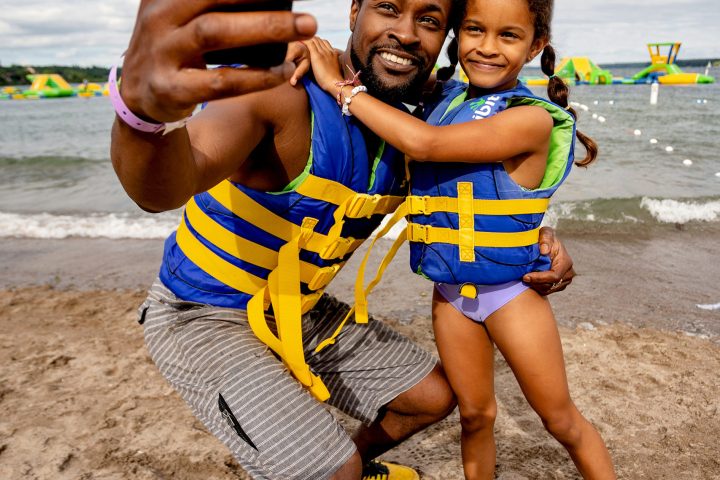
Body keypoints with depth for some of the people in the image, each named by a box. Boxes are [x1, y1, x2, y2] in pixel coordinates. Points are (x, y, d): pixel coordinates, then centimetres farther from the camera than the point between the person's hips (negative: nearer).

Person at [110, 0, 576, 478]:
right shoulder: (280, 92, -28)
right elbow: (163, 188, -45)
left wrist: (534, 238, -9)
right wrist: (144, 109, -69)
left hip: (302, 312, 7)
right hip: (206, 317, -6)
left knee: (432, 396, 14)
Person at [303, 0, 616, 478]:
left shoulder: (531, 119, -20)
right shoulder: (442, 98, -1)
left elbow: (425, 144, -29)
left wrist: (341, 86, -22)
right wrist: (320, 54, -10)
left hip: (512, 291, -4)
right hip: (450, 292, 5)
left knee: (561, 420, 13)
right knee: (475, 413, 19)